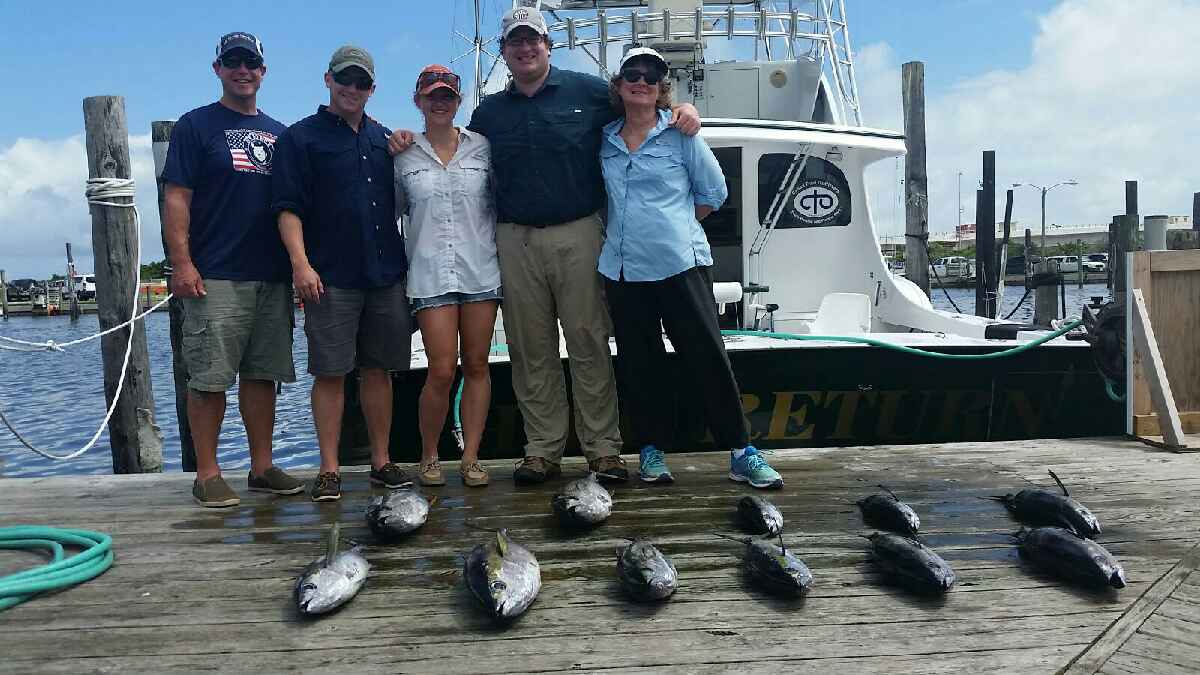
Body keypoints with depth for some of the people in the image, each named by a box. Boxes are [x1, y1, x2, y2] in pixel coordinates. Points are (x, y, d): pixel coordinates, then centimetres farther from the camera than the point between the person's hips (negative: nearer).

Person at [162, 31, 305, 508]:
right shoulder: (196, 125, 4)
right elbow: (176, 198, -4)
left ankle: (262, 468, 16)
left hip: (273, 276, 5)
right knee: (210, 378, -3)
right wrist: (182, 263, -14)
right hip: (215, 278, -5)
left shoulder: (278, 133, 18)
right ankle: (207, 475, 5)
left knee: (263, 375, 8)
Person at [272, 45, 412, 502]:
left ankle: (381, 462, 16)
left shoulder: (385, 139, 18)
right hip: (330, 277, -4)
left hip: (387, 274, 4)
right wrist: (300, 262, -15)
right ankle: (329, 470, 6)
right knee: (330, 372, -2)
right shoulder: (300, 137, 4)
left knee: (378, 369, 8)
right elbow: (288, 207, -5)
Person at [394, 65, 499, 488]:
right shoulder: (404, 155, 8)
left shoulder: (482, 148, 9)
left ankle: (471, 457, 13)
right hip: (430, 273, -1)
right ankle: (428, 457, 13)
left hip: (481, 270, 2)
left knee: (477, 366, 3)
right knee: (442, 371, -7)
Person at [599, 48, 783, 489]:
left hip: (679, 265, -4)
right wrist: (630, 231, 11)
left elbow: (714, 192, 5)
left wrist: (674, 224, 4)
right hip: (623, 270, 4)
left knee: (708, 358, -4)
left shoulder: (680, 133, 2)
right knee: (639, 365, 8)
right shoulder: (606, 141, 12)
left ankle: (740, 452, 4)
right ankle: (651, 448, 20)